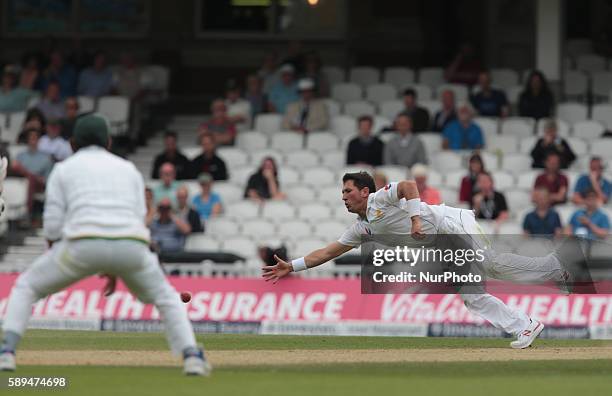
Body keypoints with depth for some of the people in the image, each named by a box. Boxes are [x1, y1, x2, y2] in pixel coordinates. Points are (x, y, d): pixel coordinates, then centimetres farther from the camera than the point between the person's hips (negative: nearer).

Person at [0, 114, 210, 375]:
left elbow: (53, 224, 8)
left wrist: (55, 268, 24)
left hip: (83, 244, -2)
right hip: (132, 248, 2)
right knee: (165, 296, 25)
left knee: (26, 287, 17)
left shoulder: (63, 169, 18)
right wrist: (115, 269, 28)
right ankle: (192, 357, 6)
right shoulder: (129, 169, 27)